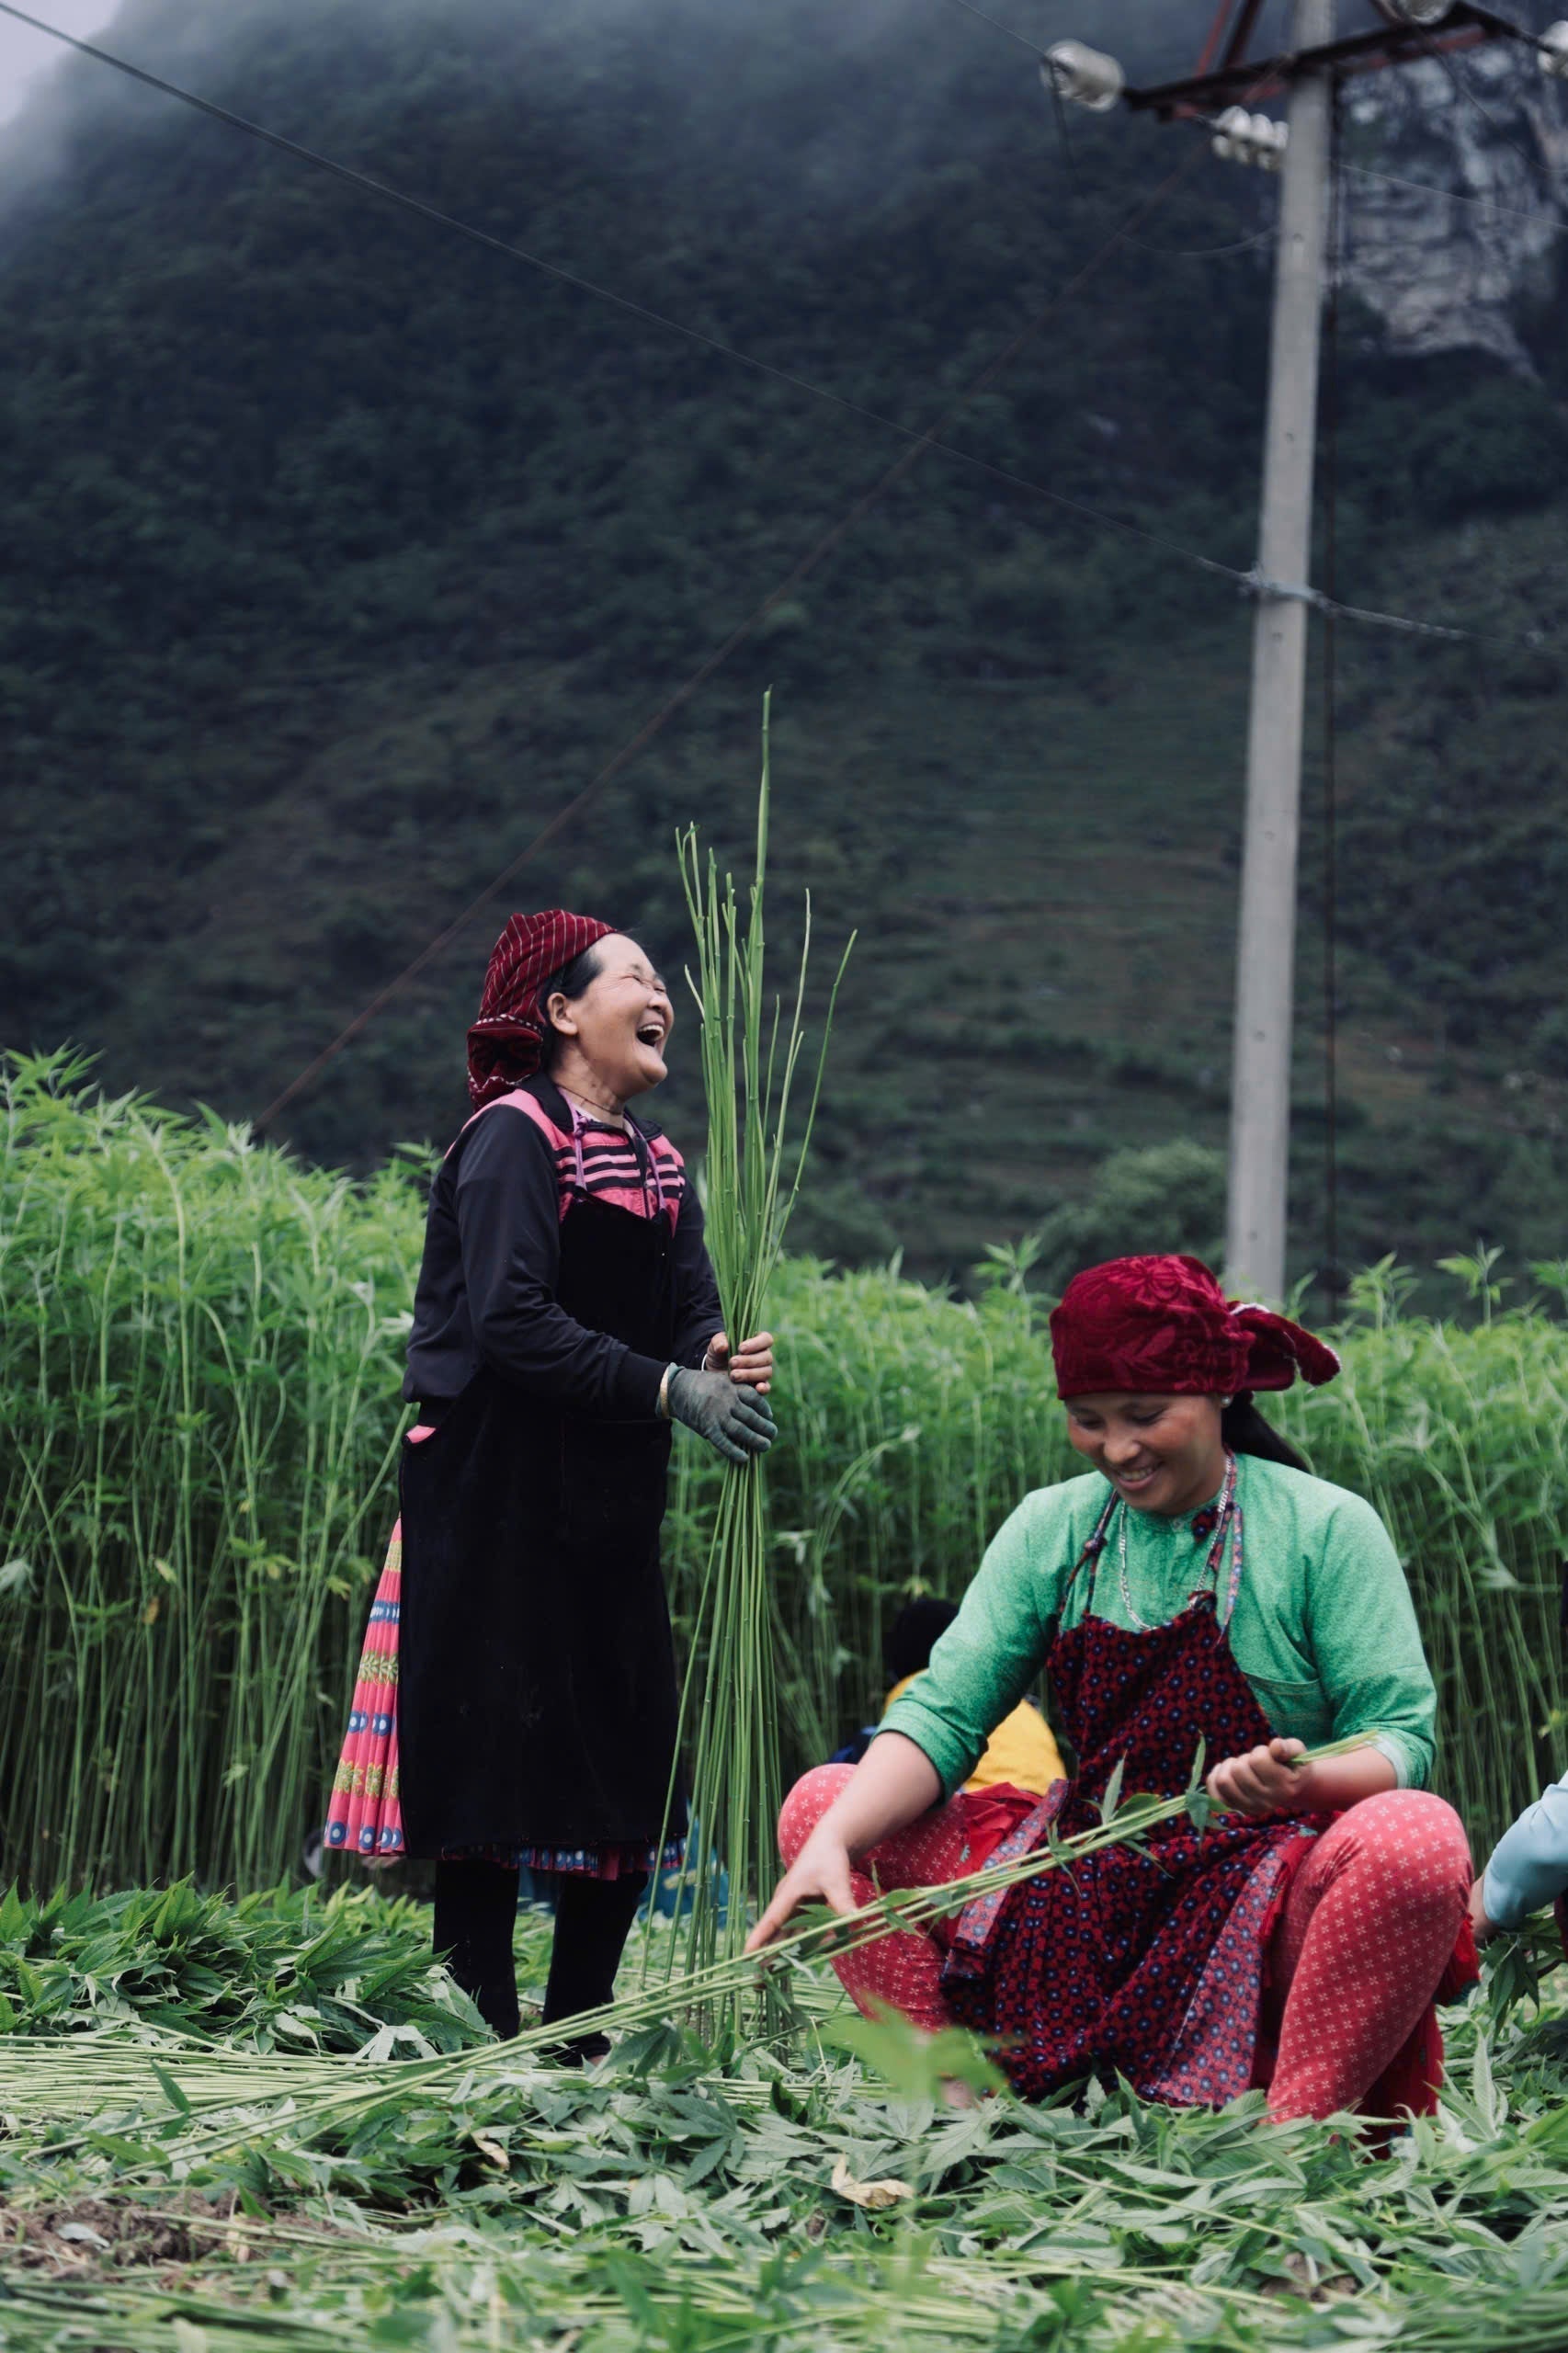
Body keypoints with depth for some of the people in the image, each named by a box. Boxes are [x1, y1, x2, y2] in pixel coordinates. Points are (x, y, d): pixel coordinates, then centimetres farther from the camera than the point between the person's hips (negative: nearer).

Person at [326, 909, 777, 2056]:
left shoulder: (658, 1163, 15)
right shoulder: (514, 1135, -10)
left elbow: (691, 1316, 6)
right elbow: (511, 1322, -21)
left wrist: (727, 1358, -17)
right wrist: (670, 1389, -23)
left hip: (611, 1510, 8)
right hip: (500, 1501, -8)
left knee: (633, 1773, 8)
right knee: (498, 1759, -6)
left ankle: (578, 2039, 19)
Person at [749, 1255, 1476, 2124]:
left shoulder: (1326, 1528, -4)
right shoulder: (1053, 1528, 6)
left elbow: (1402, 1741, -7)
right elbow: (943, 1712, -4)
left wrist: (1302, 1780, -31)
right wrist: (833, 1842, -22)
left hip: (1267, 1889, -4)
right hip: (1082, 1885, 4)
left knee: (1417, 1840, -36)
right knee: (823, 1800, -6)